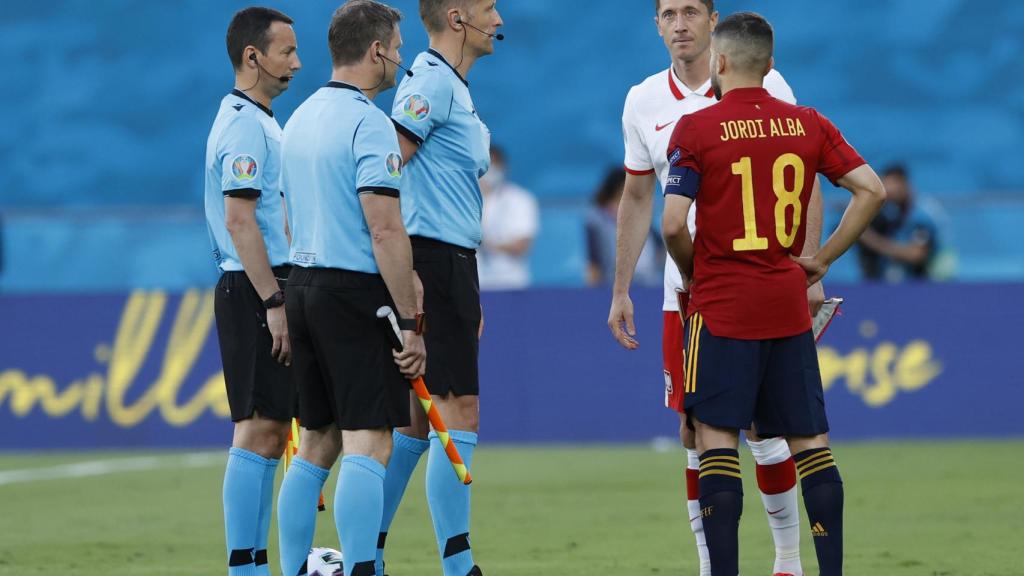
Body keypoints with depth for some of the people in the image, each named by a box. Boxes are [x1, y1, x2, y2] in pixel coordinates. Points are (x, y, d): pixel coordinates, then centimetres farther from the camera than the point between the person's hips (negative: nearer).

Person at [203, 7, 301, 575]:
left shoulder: (254, 120, 19)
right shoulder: (245, 124, -13)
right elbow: (239, 220, -20)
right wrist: (273, 302, -23)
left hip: (258, 290, 10)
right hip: (254, 291, -10)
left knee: (268, 432, 10)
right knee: (258, 432, -11)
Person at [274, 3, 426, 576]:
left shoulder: (301, 117, 15)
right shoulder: (369, 123, -13)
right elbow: (385, 231, -18)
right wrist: (411, 325, -16)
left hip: (304, 286, 9)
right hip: (357, 293, -9)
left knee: (317, 443, 13)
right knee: (368, 444, -10)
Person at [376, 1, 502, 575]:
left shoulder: (457, 90, 19)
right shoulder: (432, 82, -11)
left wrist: (470, 294, 24)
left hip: (452, 267, 10)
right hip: (432, 264, -10)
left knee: (415, 422, 12)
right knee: (459, 415, -9)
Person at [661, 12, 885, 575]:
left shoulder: (696, 128, -7)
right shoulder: (807, 124, 5)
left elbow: (673, 224, -13)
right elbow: (871, 189, 2)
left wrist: (693, 272, 6)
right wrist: (821, 259, 7)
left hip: (721, 306, -4)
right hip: (789, 307, 4)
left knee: (716, 436, -2)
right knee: (810, 439, 8)